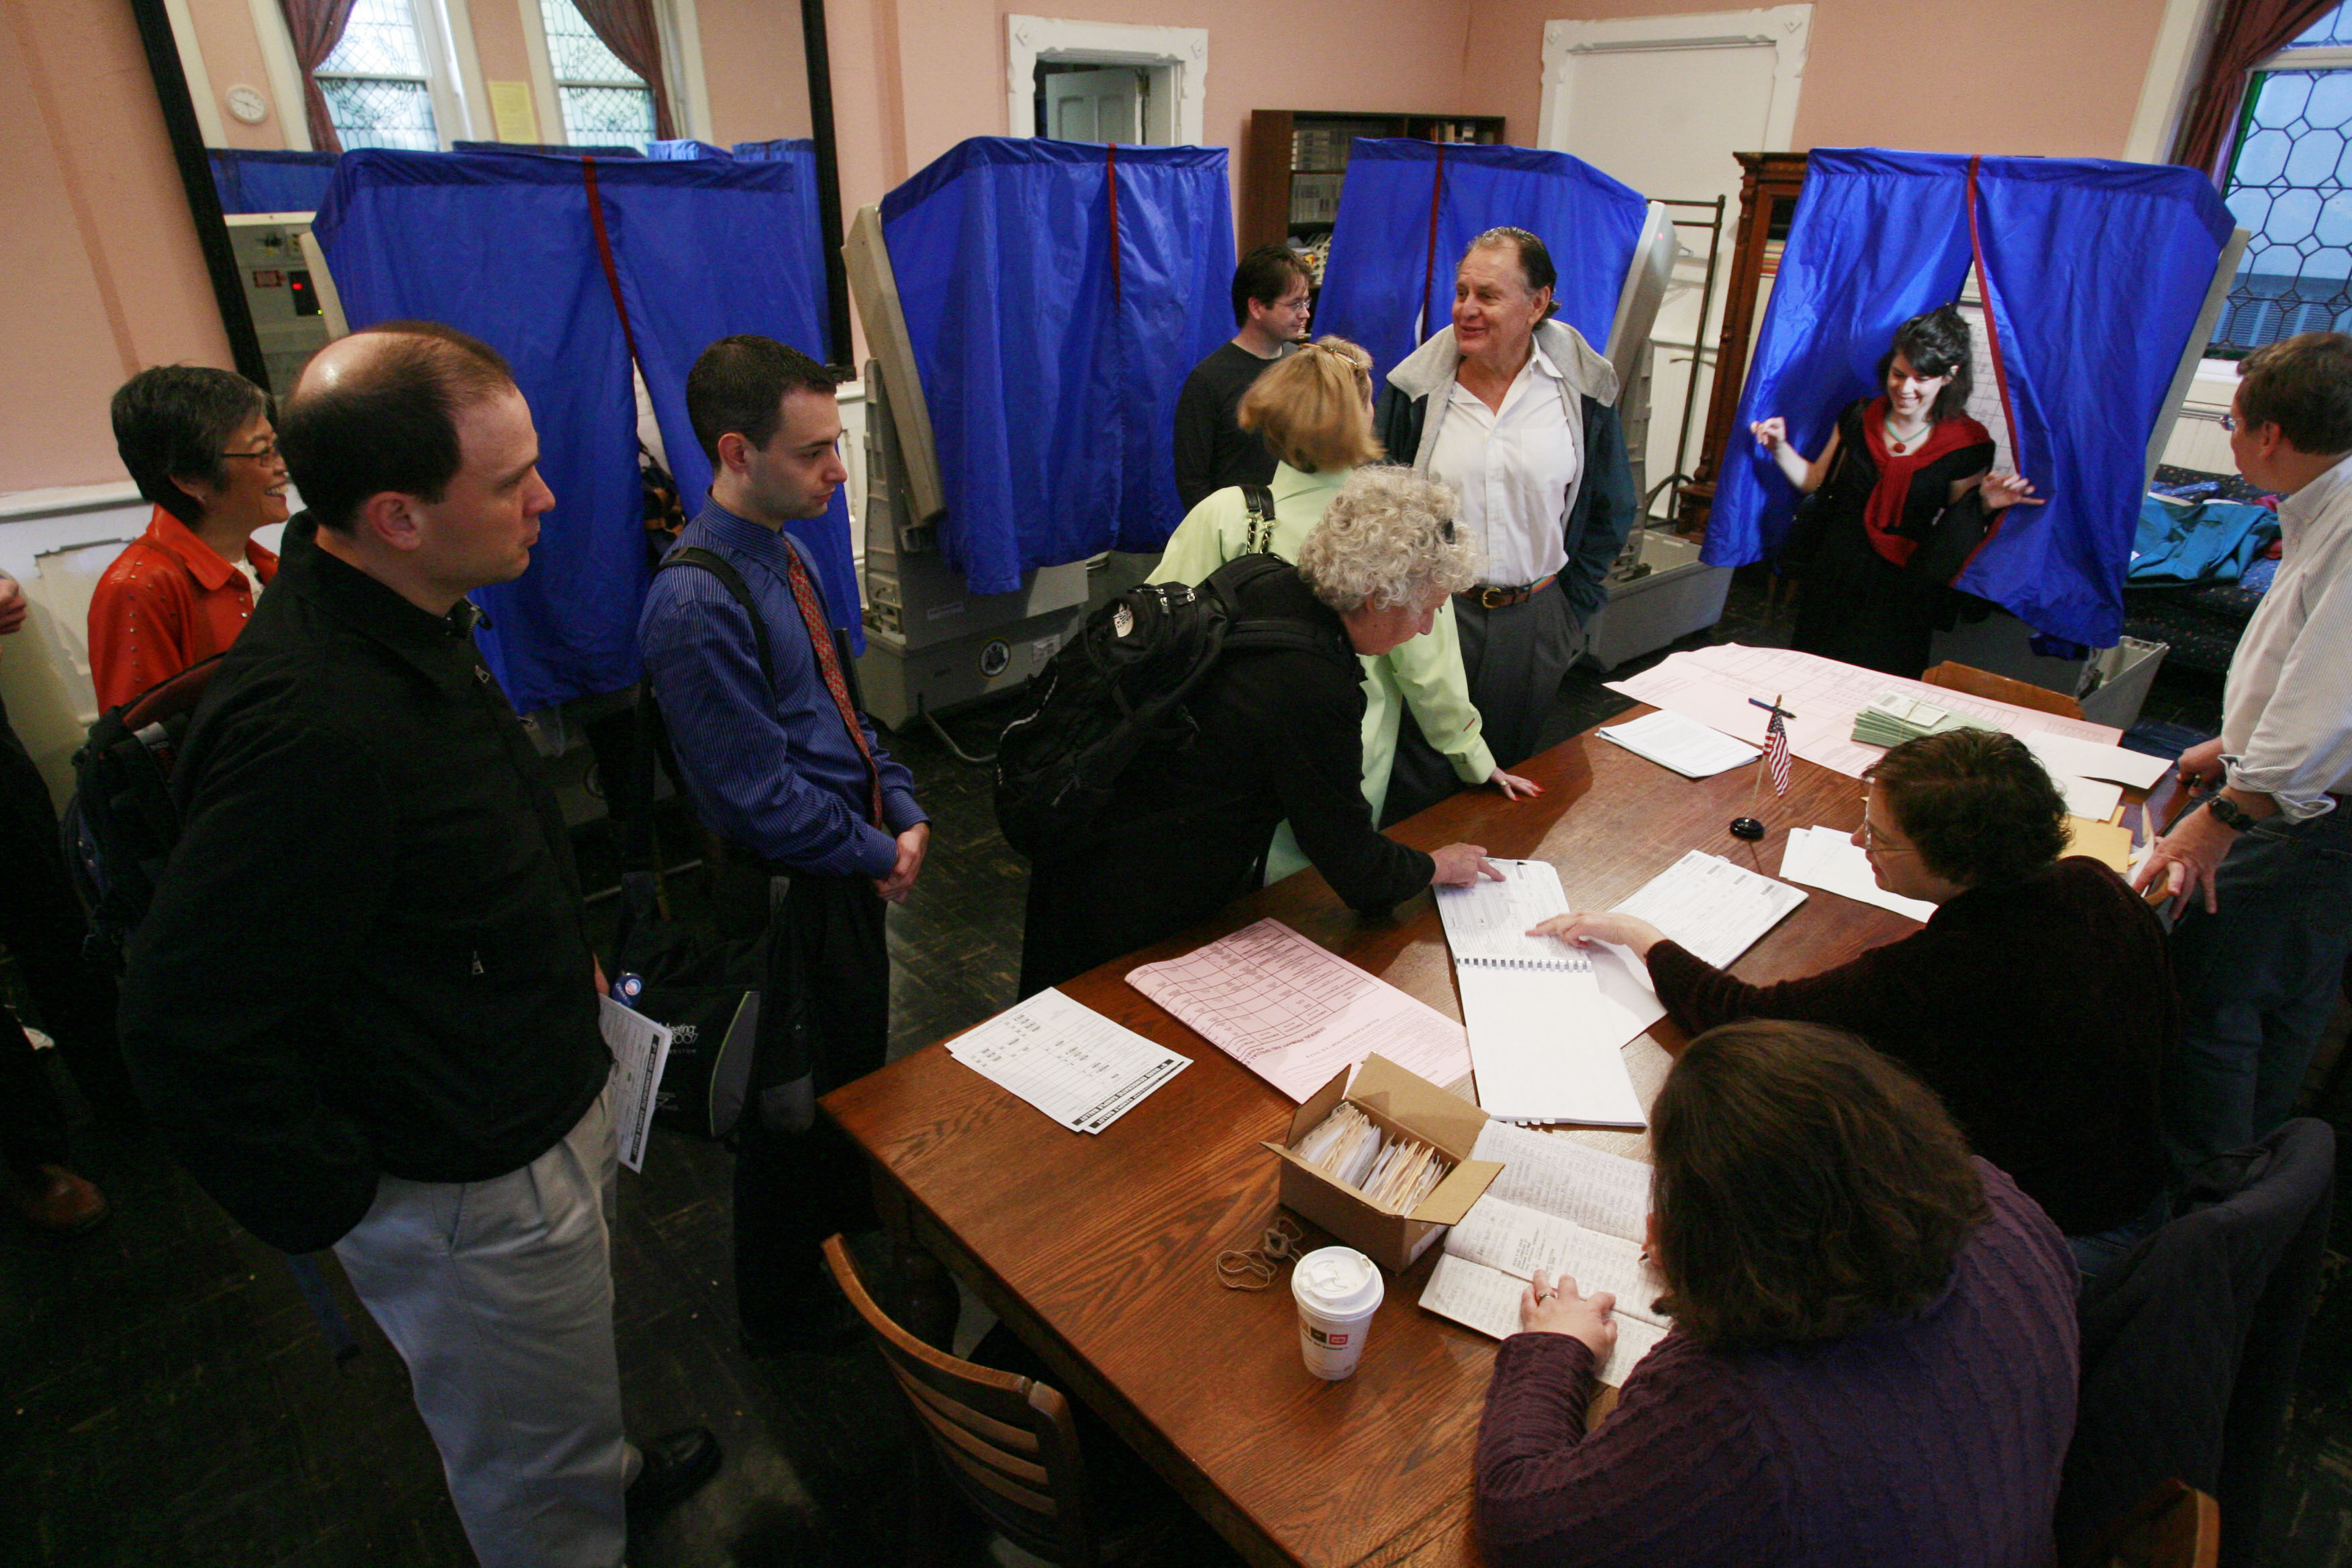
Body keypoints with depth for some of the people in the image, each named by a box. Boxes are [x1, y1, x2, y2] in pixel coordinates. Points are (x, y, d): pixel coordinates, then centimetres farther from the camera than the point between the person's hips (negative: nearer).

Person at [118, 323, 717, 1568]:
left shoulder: (405, 623, -1)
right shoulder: (314, 727, -35)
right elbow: (190, 1032, -29)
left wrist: (555, 955, 14)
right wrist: (341, 1208, -17)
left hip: (544, 1107, 10)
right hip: (474, 1191, -9)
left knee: (563, 1393, 36)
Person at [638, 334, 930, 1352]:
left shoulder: (781, 550, 2)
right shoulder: (697, 607, -28)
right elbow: (763, 798, -25)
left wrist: (903, 812, -1)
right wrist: (880, 855, -13)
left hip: (848, 867, 9)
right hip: (788, 893, -9)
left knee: (861, 1054, 27)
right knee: (795, 1100, 12)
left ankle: (850, 1212, 55)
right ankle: (784, 1305, 38)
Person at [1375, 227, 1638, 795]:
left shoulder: (1584, 389, -3)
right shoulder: (1416, 386, -4)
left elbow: (1611, 513, 8)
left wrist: (1569, 608, 4)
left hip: (1532, 619, 1)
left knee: (1511, 773, 16)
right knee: (1418, 778, 7)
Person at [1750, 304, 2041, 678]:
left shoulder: (1967, 444, -5)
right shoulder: (1859, 417, 3)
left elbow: (1957, 535, 1)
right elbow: (1817, 481, 14)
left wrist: (1985, 506, -19)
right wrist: (1780, 447, 0)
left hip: (1900, 590, -3)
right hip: (1834, 577, 3)